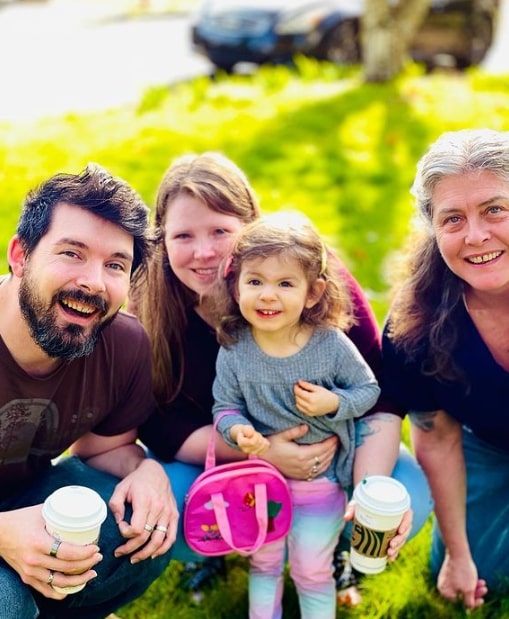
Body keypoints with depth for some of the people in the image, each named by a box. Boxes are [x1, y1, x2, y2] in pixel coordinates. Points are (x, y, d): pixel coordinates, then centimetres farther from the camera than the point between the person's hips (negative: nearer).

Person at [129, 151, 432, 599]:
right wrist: (260, 452, -33)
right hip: (209, 455, 1)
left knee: (408, 499, -24)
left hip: (325, 443, 0)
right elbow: (160, 424, -17)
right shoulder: (147, 308, -19)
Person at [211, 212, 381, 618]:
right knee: (263, 565, 22)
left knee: (313, 573, 14)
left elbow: (369, 389, -7)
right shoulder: (234, 350, -16)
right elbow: (225, 407, -8)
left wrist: (334, 403, -25)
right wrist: (238, 431, -29)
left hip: (321, 480, -1)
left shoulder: (332, 344, -19)